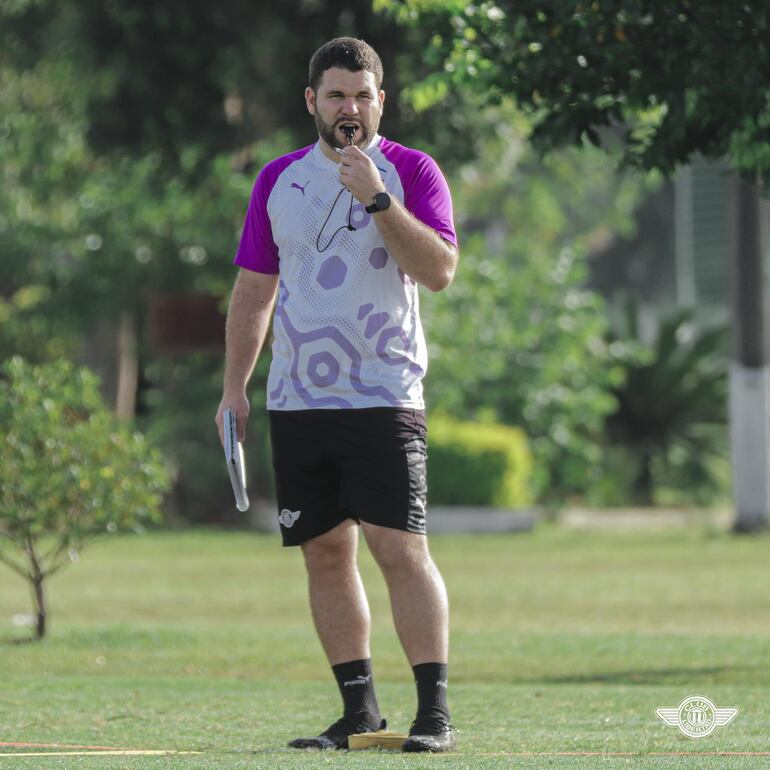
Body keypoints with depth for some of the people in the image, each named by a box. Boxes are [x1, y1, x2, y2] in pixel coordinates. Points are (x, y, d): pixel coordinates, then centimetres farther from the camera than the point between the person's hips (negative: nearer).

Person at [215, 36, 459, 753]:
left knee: (400, 549, -11)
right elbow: (254, 289, 16)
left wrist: (377, 200, -21)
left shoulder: (412, 171, 0)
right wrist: (234, 386, 11)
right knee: (325, 554, 5)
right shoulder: (278, 180, 12)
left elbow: (440, 269, -12)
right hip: (295, 399, 4)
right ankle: (359, 707, 11)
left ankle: (434, 711, -11)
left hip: (383, 396, -4)